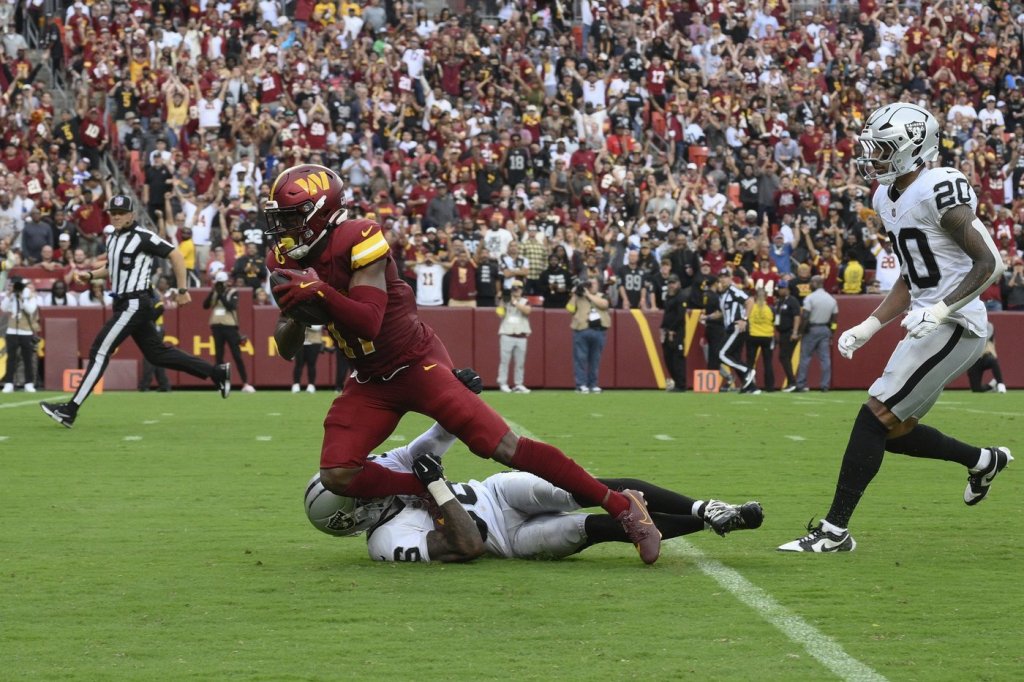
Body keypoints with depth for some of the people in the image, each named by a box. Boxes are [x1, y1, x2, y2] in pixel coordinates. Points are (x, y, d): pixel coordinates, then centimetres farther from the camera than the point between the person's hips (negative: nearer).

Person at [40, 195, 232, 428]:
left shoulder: (142, 237, -13)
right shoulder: (113, 239, 14)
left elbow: (175, 255, -13)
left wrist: (182, 291, -13)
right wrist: (91, 274, 11)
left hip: (135, 303, -10)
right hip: (124, 304, 10)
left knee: (100, 352, -11)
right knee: (156, 353, 13)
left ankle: (70, 410, -12)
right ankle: (216, 372, 21)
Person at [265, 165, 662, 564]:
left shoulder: (356, 243, -21)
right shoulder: (288, 260, 0)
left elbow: (368, 322, -27)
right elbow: (287, 349, 2)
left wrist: (320, 293, -40)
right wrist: (296, 313, -19)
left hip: (415, 363, -7)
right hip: (370, 382, 7)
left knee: (504, 448, -13)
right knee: (336, 475, -14)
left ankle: (621, 505, -6)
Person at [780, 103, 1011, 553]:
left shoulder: (939, 191, -17)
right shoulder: (887, 199, 12)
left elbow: (990, 264, -17)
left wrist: (939, 311, -24)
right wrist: (869, 327, 11)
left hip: (955, 326, -10)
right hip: (929, 325, 10)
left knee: (876, 415, -12)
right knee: (893, 431, 13)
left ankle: (835, 531, -9)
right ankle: (982, 461, 33)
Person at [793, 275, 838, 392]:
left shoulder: (810, 298, -12)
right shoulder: (831, 299, 6)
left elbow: (804, 317, -17)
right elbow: (834, 317, 8)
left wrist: (801, 331, -8)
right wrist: (831, 333, 14)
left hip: (811, 329, -5)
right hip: (826, 329, 5)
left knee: (805, 357, 0)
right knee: (825, 358, 5)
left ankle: (801, 385, -2)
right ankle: (825, 385, 2)